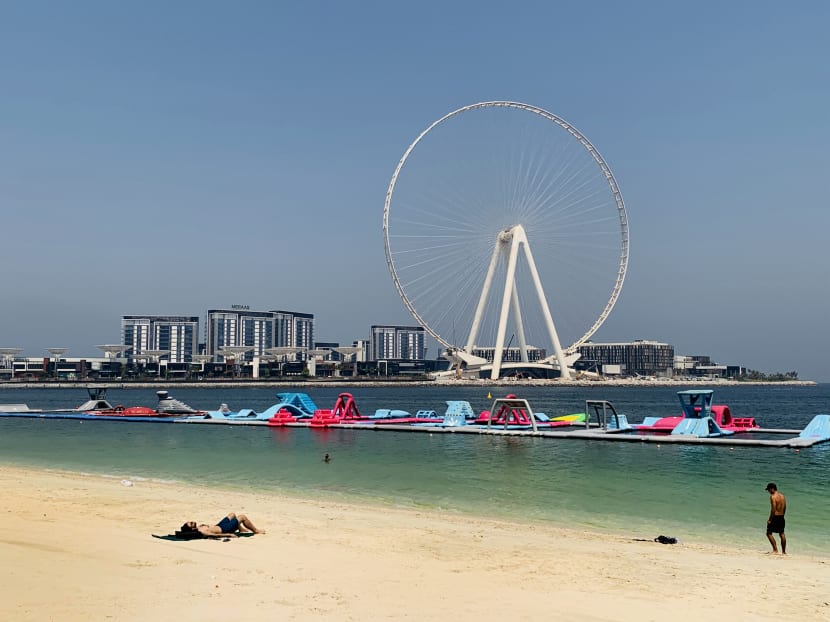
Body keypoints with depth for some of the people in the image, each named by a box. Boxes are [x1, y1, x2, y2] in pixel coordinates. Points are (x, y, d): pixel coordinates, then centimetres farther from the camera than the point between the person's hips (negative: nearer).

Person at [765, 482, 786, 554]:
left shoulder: (773, 497, -16)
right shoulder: (782, 496, 9)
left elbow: (773, 509, -21)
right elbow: (784, 508, 12)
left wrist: (770, 520, -16)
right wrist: (782, 516, 20)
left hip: (775, 517, -8)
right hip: (781, 517, 8)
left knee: (769, 533, 1)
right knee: (782, 534, 14)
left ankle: (775, 550, -6)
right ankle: (784, 551, 19)